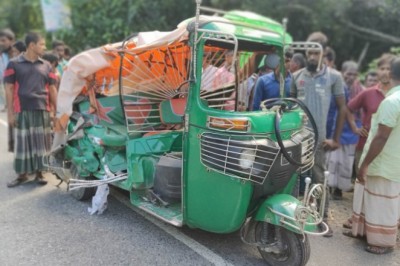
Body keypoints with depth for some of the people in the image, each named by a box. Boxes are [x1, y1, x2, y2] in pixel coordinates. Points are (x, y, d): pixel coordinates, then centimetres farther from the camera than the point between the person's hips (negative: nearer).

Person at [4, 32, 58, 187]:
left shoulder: (46, 66, 11)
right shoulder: (14, 64, 2)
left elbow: (52, 89, 13)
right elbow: (9, 89, 1)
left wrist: (57, 110, 8)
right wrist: (10, 113, -4)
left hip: (42, 110, 2)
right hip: (22, 111, -2)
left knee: (41, 142, 5)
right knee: (23, 143, 4)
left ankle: (39, 172, 17)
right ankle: (22, 174, 17)